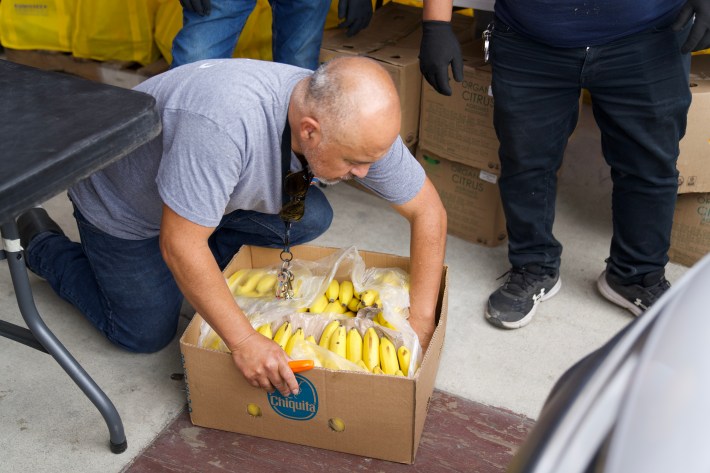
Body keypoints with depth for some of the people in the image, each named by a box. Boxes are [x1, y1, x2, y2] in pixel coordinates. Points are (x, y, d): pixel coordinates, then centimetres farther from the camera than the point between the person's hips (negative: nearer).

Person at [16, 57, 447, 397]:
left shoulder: (359, 124, -25)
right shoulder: (226, 121, -45)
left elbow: (428, 210, -15)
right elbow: (178, 244, -38)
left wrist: (420, 324, -18)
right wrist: (244, 341, -35)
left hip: (214, 185, 6)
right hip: (120, 196, -5)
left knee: (310, 219, -10)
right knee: (147, 333, 2)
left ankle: (198, 268, 10)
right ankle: (41, 243, 21)